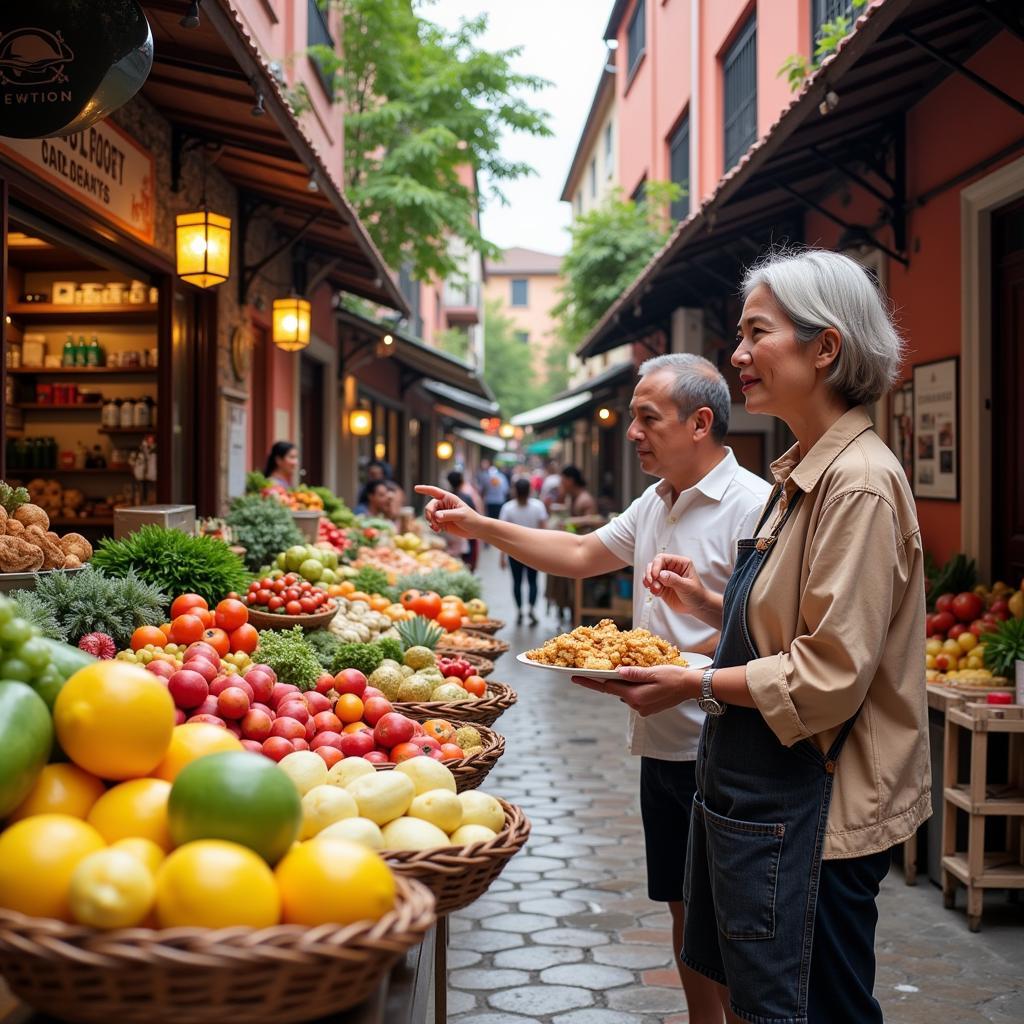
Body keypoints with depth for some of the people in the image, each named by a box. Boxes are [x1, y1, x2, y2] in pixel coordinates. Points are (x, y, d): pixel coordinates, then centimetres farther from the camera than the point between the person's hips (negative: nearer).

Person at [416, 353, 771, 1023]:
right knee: (683, 906, 18)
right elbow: (581, 554, 21)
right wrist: (479, 526, 14)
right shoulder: (655, 504, 13)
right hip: (664, 742, 9)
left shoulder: (753, 506, -16)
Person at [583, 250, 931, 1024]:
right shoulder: (807, 474, 11)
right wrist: (710, 603, 7)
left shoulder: (860, 483, -20)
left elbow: (830, 677, -24)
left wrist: (697, 686, -17)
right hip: (762, 787, 10)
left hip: (811, 808, -10)